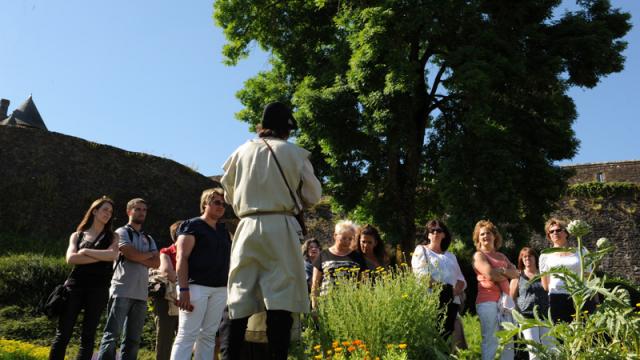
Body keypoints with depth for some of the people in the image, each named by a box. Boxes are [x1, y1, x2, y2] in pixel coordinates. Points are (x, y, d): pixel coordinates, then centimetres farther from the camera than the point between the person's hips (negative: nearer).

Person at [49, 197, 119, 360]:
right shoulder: (77, 235, 13)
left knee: (88, 336, 2)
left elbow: (112, 255, -9)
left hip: (98, 288, 0)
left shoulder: (112, 236, 12)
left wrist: (85, 251, -5)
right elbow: (70, 258, -4)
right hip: (75, 285, 1)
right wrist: (101, 257, -8)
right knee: (63, 334, -1)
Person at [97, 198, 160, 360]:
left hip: (141, 293, 6)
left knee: (133, 339, 6)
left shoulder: (149, 239, 19)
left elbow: (157, 262, 6)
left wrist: (138, 258, -8)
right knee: (112, 334, -9)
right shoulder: (122, 232, 3)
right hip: (122, 291, -6)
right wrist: (150, 254, 4)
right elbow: (131, 254, -13)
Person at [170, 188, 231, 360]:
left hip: (220, 289, 6)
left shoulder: (224, 231, 18)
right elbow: (182, 258, -9)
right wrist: (184, 289, -19)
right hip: (196, 286, -6)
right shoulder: (192, 225, -1)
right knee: (187, 335, -8)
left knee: (208, 335, 7)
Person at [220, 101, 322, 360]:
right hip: (280, 228, -3)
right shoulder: (293, 153, 1)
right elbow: (313, 196, 5)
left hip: (248, 227, 4)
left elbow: (229, 194, 18)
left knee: (240, 297, 8)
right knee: (281, 298, -4)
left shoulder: (242, 152, 9)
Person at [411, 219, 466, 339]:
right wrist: (439, 288, -15)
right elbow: (421, 274, -4)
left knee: (447, 334, -4)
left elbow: (461, 279, 18)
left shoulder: (451, 256, 27)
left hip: (452, 301, 5)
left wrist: (455, 291, -3)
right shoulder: (421, 250, 11)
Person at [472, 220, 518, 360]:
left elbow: (516, 273, 9)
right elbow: (490, 274, -12)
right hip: (487, 301, -7)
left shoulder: (501, 256, 22)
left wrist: (501, 271, -9)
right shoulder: (479, 255, 2)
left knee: (508, 342, 7)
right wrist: (507, 276, 4)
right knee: (490, 341, -9)